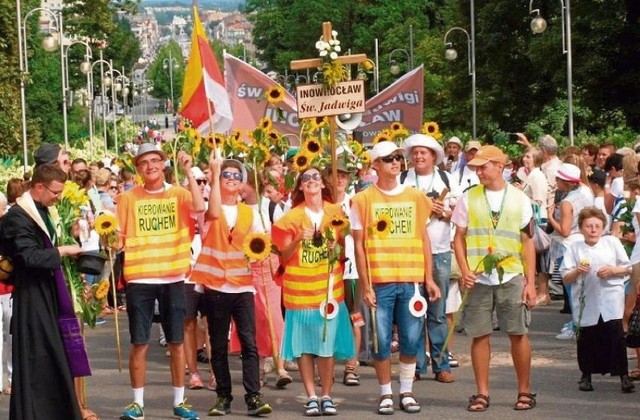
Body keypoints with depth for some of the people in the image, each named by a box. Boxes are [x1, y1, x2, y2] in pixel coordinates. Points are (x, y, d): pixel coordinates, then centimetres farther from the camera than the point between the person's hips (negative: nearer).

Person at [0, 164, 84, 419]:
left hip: (47, 292, 9)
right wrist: (63, 251, -15)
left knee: (52, 355, 10)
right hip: (31, 296, -9)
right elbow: (29, 256, -23)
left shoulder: (43, 211, 13)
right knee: (34, 357, -5)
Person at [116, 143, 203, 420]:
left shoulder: (179, 194, 4)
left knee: (176, 341, 6)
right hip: (139, 279, -1)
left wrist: (188, 172, -17)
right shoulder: (128, 198, 3)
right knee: (139, 343, 1)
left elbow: (199, 208, -17)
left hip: (172, 277, 1)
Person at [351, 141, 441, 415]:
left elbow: (424, 239, 12)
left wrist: (429, 278, 6)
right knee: (381, 341, 1)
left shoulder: (416, 197, 9)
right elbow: (359, 245, 0)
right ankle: (386, 394, 13)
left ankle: (407, 392, 17)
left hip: (411, 280, 2)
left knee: (411, 340, 4)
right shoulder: (363, 200, 1)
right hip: (379, 282, -2)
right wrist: (365, 285, -6)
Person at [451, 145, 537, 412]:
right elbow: (459, 238, 6)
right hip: (478, 279, 1)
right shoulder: (469, 198, 5)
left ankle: (525, 391, 12)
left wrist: (530, 282, -2)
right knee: (480, 335, 3)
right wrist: (465, 271, -8)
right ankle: (482, 393, 12)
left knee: (518, 333, 0)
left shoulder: (519, 199, 4)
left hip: (512, 278, -1)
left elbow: (528, 242, 4)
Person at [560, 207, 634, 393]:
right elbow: (565, 278, 3)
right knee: (586, 339, 8)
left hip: (611, 300, -1)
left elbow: (628, 269, 9)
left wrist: (613, 270, -10)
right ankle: (586, 375, 23)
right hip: (586, 303, 1)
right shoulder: (574, 248, 4)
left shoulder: (612, 242, 5)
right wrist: (577, 272, -17)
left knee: (616, 335, -7)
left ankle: (624, 376, -1)